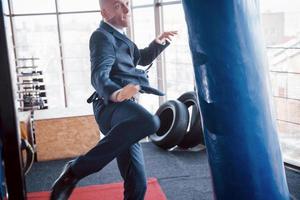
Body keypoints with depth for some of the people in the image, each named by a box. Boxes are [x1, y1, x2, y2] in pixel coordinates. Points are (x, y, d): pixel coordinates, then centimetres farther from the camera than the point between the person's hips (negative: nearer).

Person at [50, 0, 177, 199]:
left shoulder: (118, 37, 25)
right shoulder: (102, 36, -4)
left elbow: (141, 58, 41)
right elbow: (99, 74, -23)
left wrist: (158, 43, 22)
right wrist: (115, 93, -45)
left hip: (125, 109, 8)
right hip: (111, 107, -8)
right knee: (149, 121, -41)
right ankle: (76, 170, -29)